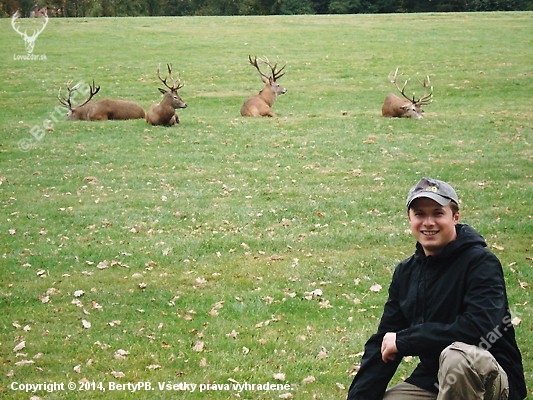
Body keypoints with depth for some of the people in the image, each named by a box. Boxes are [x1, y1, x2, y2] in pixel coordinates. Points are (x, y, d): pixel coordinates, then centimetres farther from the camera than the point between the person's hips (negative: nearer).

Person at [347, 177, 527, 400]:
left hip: (490, 379, -6)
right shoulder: (405, 272, 9)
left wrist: (403, 340, -20)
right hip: (429, 380, 6)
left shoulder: (481, 263, -12)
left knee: (456, 355, -38)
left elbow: (480, 326, -27)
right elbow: (382, 344, 7)